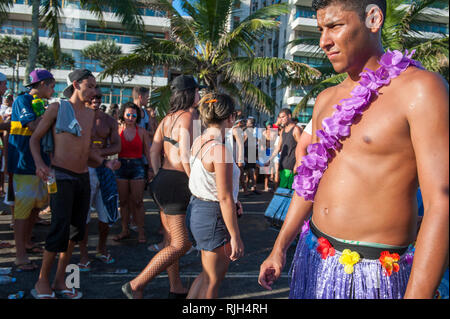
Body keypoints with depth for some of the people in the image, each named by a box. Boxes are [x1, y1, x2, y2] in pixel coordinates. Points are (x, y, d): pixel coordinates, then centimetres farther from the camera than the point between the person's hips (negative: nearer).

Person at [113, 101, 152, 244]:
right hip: (121, 166, 2)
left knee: (137, 202, -1)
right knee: (123, 201, 8)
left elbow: (148, 152, 5)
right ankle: (125, 230, 19)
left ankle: (141, 232, 7)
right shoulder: (117, 130, 5)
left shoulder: (141, 132, 3)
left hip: (137, 167, -1)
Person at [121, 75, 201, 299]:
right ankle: (136, 285, 0)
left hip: (162, 180, 10)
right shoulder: (188, 117, -13)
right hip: (177, 183, -10)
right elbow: (185, 156, -22)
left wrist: (160, 178, 18)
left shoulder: (168, 118, 12)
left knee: (171, 240, 17)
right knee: (181, 244, -2)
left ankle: (176, 289, 30)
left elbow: (154, 151, 13)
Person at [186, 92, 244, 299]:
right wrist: (235, 237, -16)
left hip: (196, 209, 9)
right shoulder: (220, 149, -23)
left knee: (208, 275, 25)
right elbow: (225, 198, -23)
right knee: (212, 281, 10)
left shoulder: (199, 142, 4)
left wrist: (233, 201, 19)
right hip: (214, 215, -9)